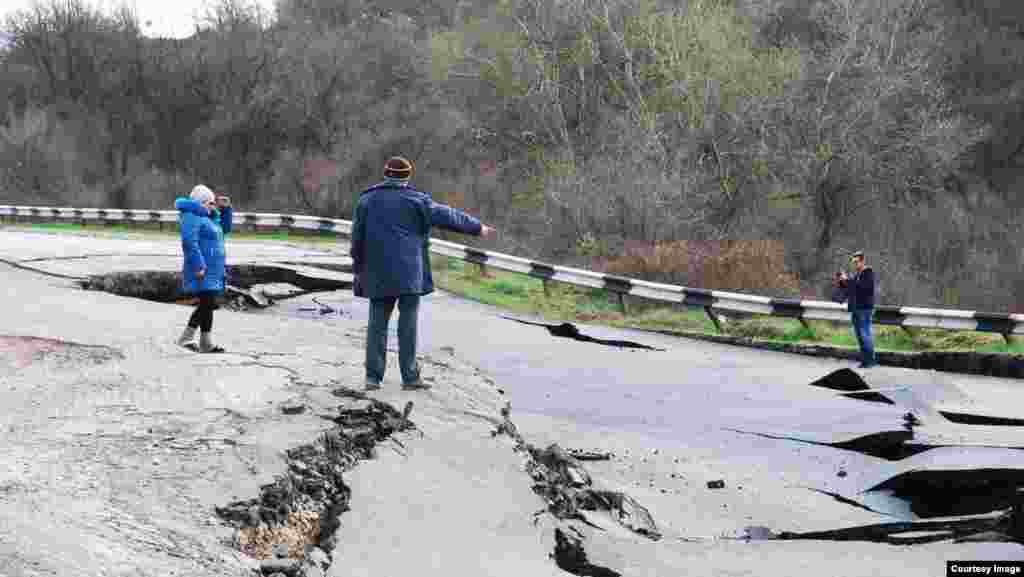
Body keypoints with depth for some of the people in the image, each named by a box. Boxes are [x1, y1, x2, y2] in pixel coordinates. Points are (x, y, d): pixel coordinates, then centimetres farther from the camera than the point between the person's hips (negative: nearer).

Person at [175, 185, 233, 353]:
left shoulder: (207, 217, 18)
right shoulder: (192, 217, -12)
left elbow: (225, 228, 29)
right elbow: (189, 242, -23)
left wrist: (225, 208, 16)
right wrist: (199, 266, -28)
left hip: (212, 271, 10)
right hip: (203, 271, -10)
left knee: (206, 304, 14)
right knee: (208, 303, -11)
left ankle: (186, 336, 20)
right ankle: (206, 343, -9)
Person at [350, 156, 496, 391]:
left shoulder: (367, 200, 9)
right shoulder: (414, 200, -1)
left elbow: (357, 238, 9)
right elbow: (446, 216, 2)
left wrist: (359, 270, 17)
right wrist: (477, 227, 13)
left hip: (378, 274, 3)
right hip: (409, 273, -3)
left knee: (377, 323, 7)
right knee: (408, 323, -1)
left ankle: (373, 377, 3)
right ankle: (410, 377, -1)